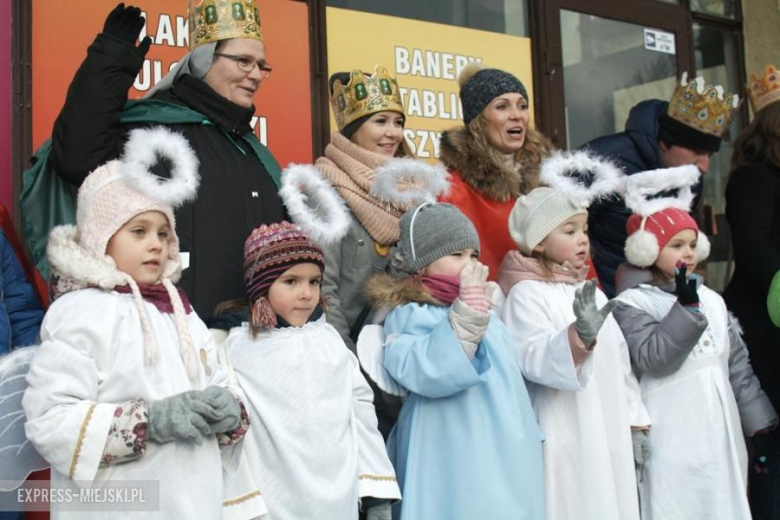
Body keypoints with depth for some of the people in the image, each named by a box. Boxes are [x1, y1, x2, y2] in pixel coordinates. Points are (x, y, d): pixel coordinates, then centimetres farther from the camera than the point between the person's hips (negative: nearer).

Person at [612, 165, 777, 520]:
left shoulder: (712, 300, 12)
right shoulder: (631, 303, -6)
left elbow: (737, 363, 15)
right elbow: (653, 358, -19)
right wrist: (686, 307, -21)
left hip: (722, 431, 6)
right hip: (672, 437, -6)